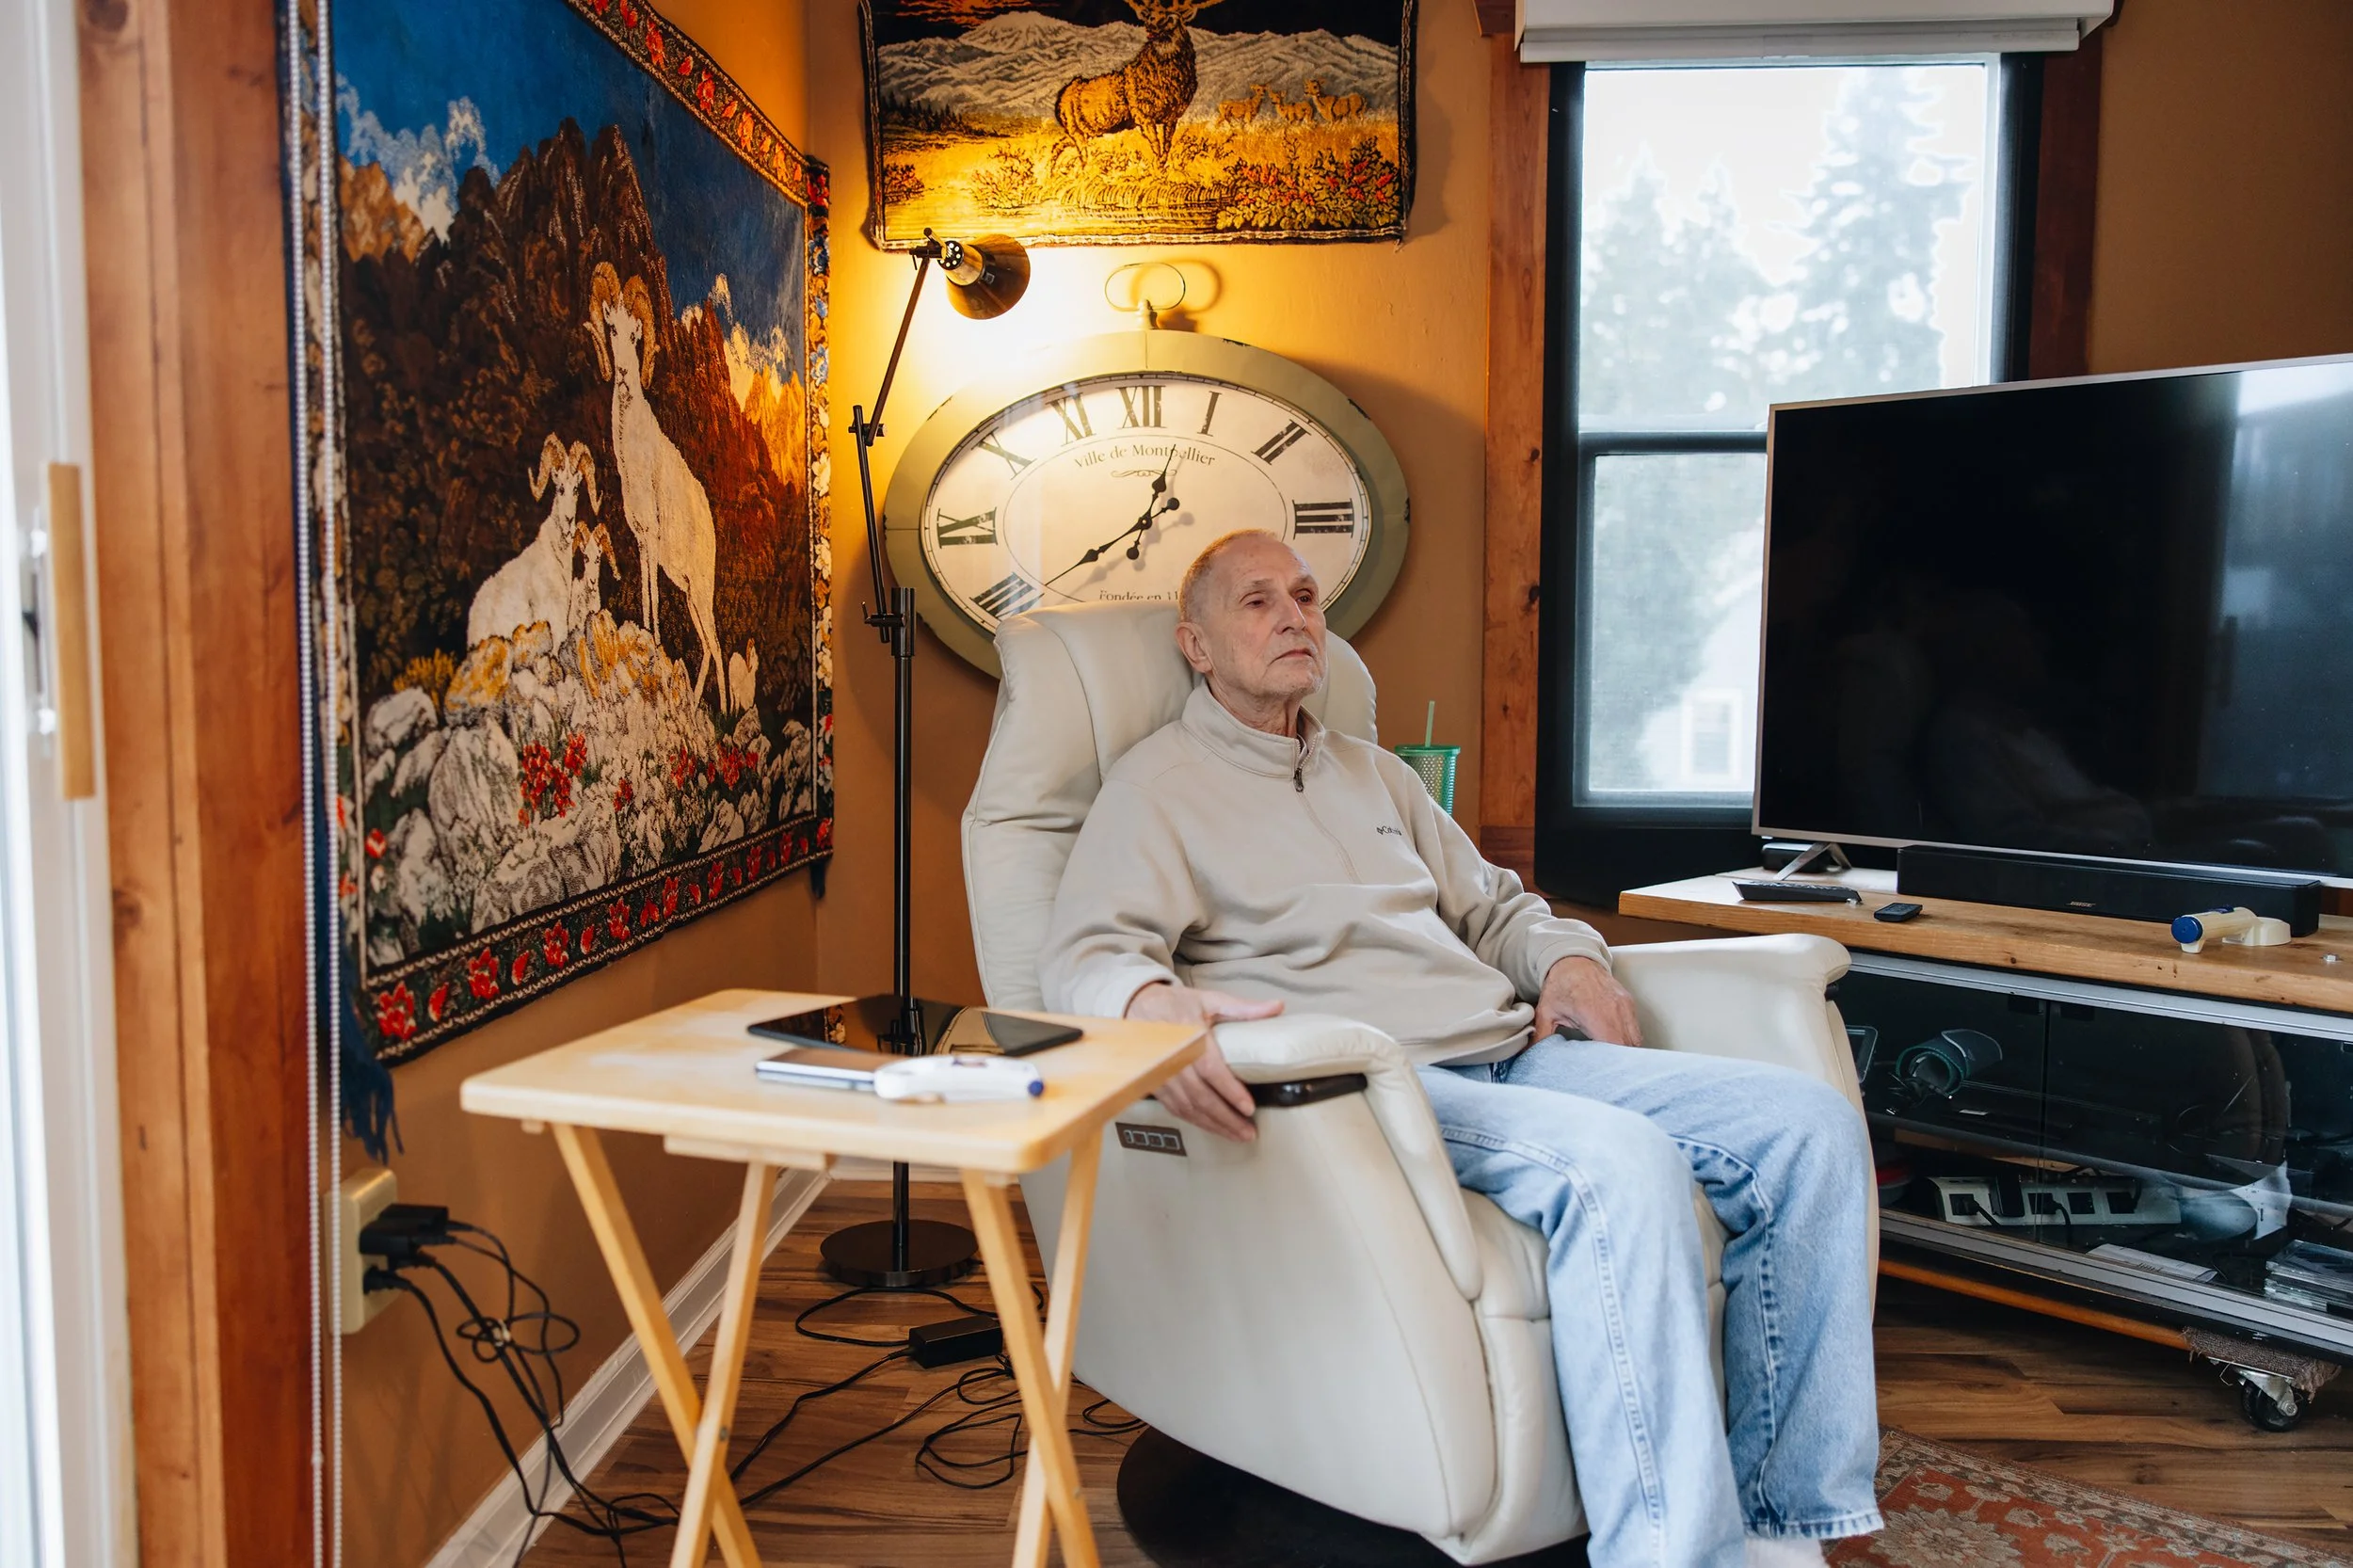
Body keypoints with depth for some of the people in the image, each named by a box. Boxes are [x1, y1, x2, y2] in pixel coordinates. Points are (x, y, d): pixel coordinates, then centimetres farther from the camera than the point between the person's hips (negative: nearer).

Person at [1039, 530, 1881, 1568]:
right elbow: (1085, 954, -7)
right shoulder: (1156, 788, 7)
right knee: (1619, 1159, -34)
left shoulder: (1374, 775, 29)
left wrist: (1566, 957, 10)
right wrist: (1152, 1002, -32)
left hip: (1510, 1051, 8)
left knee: (1808, 1122, -10)